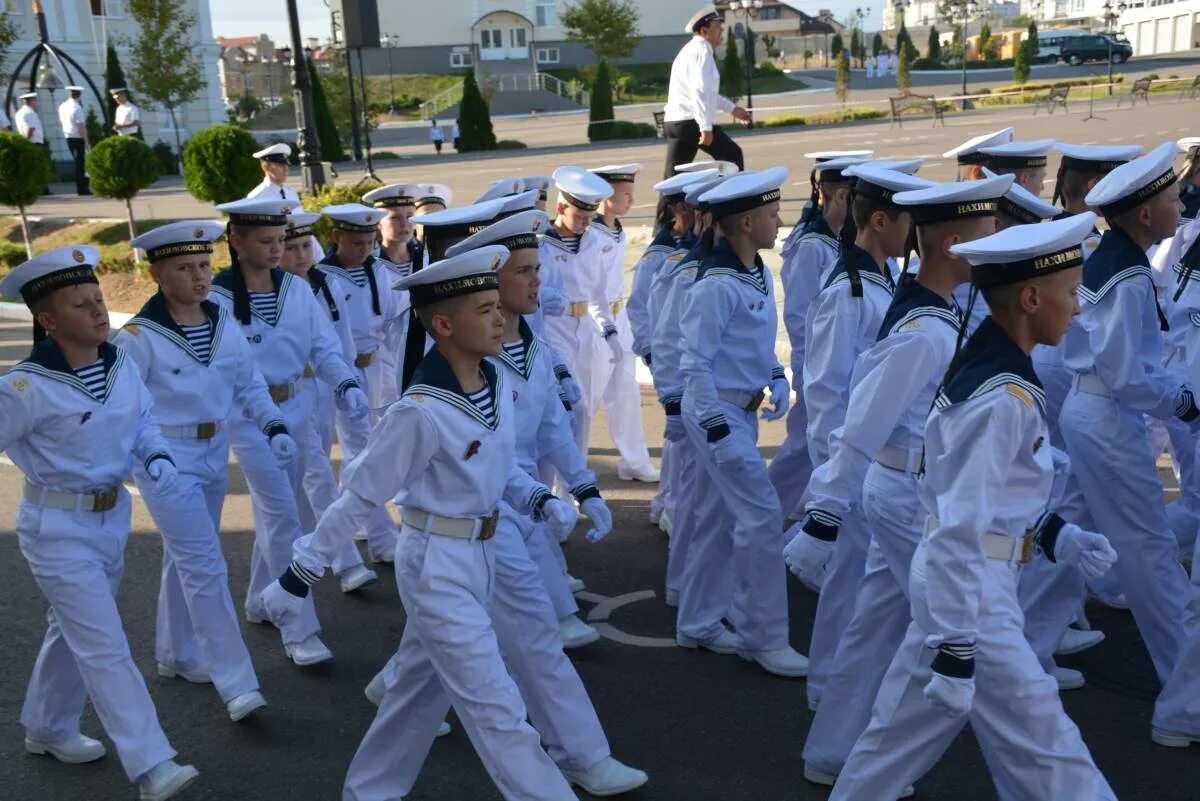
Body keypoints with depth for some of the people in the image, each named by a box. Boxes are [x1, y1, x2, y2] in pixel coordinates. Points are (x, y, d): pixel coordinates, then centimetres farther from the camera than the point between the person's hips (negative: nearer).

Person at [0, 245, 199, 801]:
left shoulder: (121, 365, -5)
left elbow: (143, 422, 8)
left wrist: (157, 457, -10)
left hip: (112, 516, 7)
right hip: (57, 529, -7)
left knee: (74, 631, 23)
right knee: (105, 646, -7)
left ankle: (47, 729, 45)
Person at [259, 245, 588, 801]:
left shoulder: (497, 384, -2)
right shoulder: (422, 413, -25)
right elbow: (358, 496, -17)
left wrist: (539, 502, -6)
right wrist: (300, 574, -10)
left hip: (481, 557, 8)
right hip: (438, 565, -8)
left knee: (421, 686, 23)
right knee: (495, 707, 1)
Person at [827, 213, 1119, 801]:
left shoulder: (985, 367, 5)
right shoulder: (1002, 400, -24)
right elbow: (959, 532, -25)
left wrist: (1054, 536, 11)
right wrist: (956, 650, -23)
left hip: (955, 581, 9)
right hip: (971, 593, -9)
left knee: (906, 728, 21)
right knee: (1045, 753, 5)